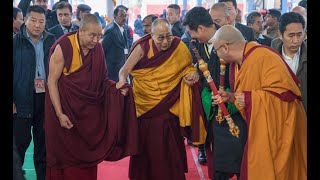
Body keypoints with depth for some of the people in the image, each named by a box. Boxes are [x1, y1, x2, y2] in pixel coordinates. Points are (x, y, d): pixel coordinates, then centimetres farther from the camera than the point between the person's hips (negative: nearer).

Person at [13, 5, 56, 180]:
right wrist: (12, 100, -9)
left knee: (43, 139, 13)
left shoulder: (51, 41, 6)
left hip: (46, 98, 3)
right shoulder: (16, 41, -3)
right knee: (21, 139, 2)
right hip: (23, 98, -3)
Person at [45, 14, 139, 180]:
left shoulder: (98, 49, -2)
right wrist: (60, 114, -17)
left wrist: (117, 88, -11)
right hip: (65, 109, -4)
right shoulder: (63, 47, -15)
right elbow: (52, 81, -12)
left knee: (88, 155, 8)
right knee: (66, 156, 4)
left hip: (89, 110, 4)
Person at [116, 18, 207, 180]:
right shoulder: (142, 48, -9)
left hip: (169, 108, 0)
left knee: (168, 148, 5)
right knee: (146, 147, 9)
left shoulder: (179, 48, -7)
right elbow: (125, 70, -10)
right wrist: (122, 81, -32)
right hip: (145, 106, 0)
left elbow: (188, 69, 7)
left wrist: (192, 76, -16)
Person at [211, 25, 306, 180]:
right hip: (259, 129, 8)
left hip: (277, 129, -8)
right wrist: (230, 97, -1)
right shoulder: (237, 63, 7)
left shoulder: (264, 57, -21)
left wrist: (249, 98, -22)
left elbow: (285, 91, -26)